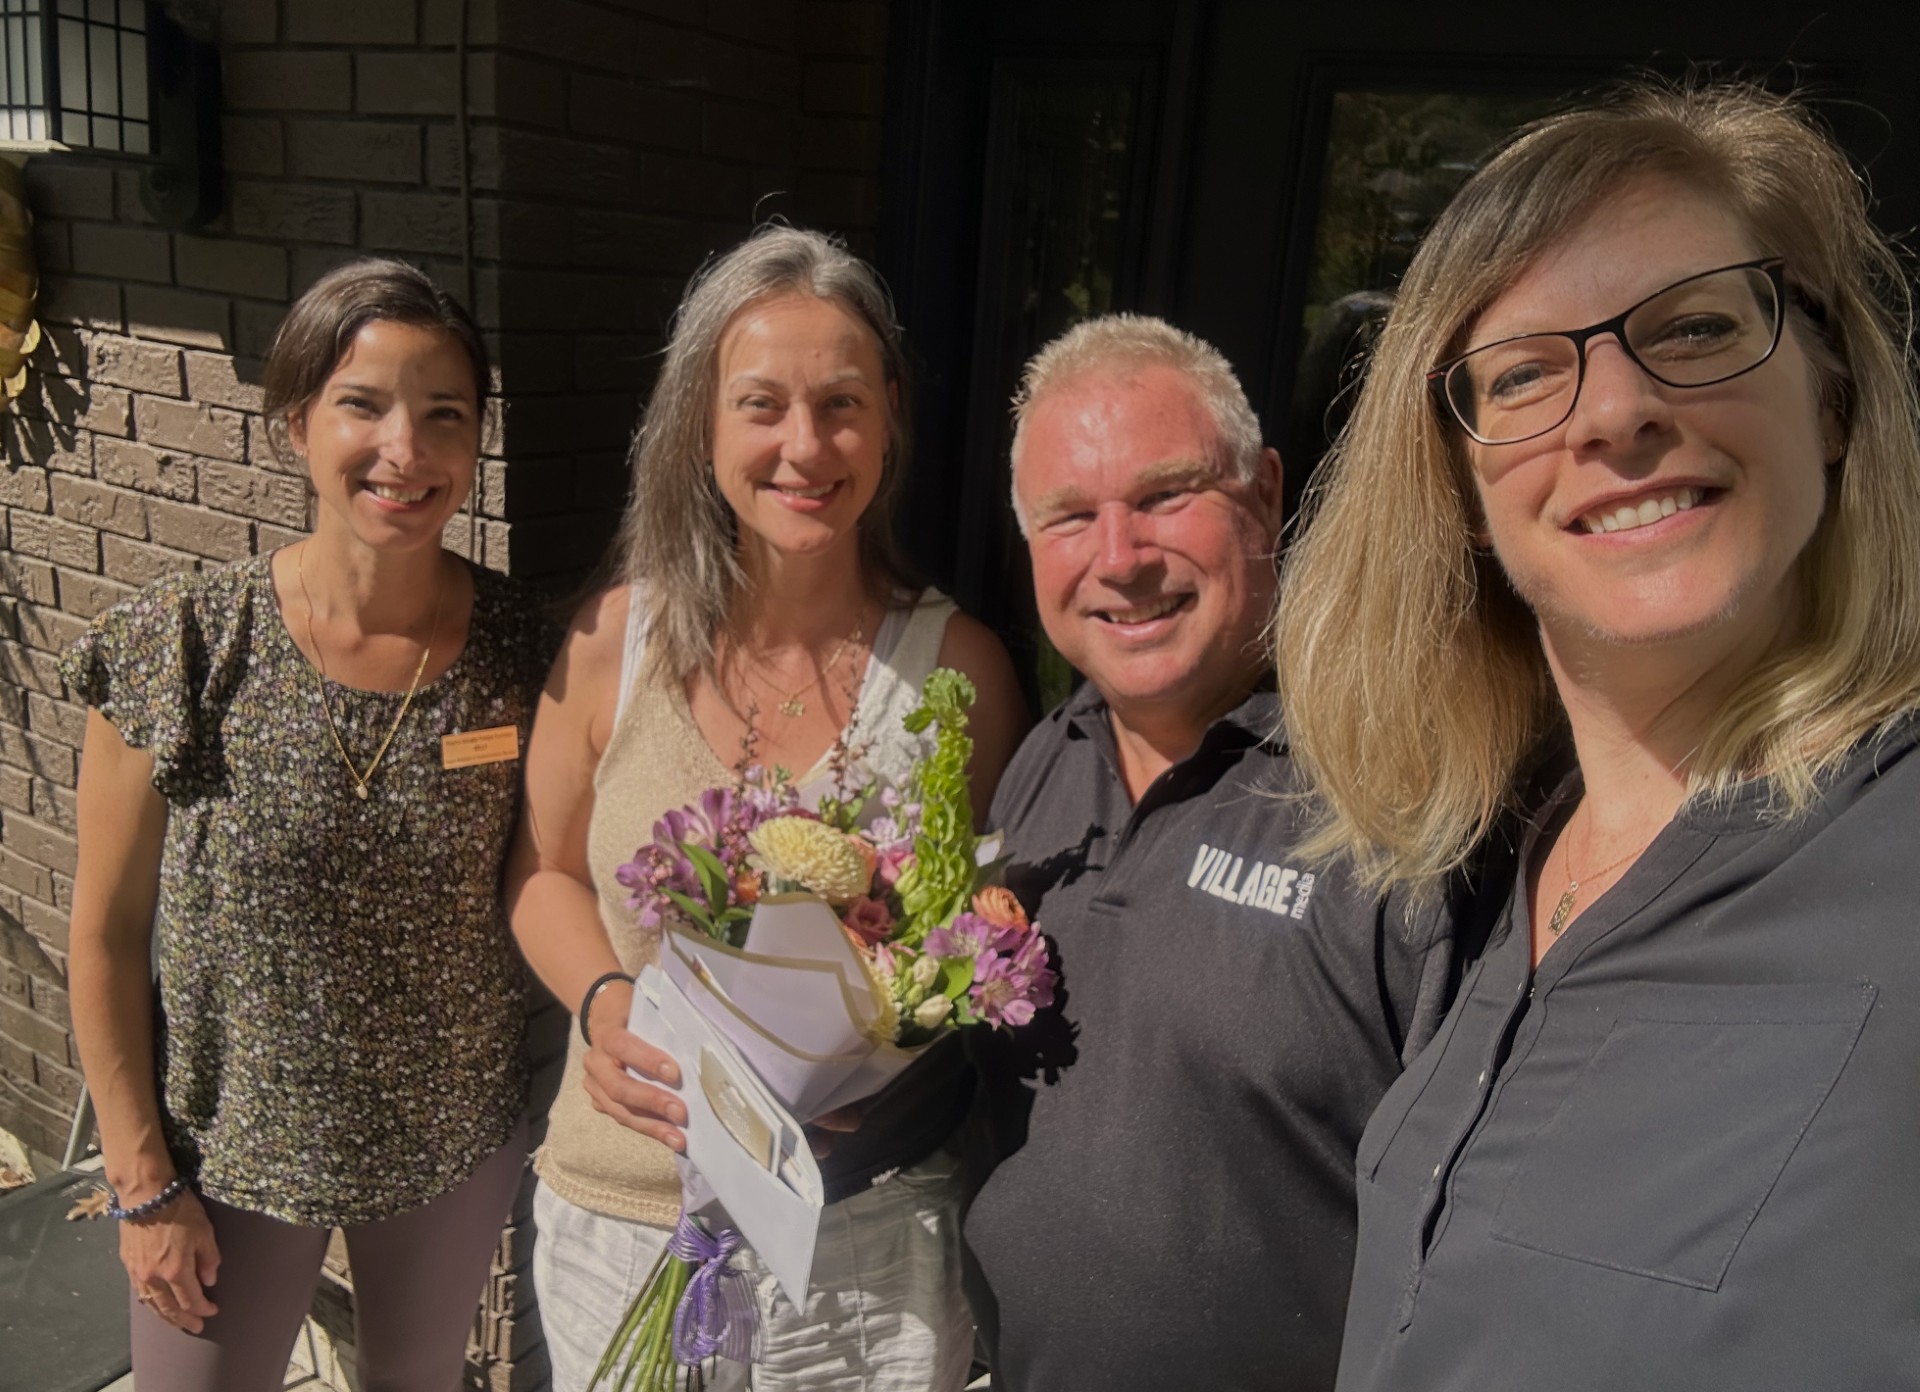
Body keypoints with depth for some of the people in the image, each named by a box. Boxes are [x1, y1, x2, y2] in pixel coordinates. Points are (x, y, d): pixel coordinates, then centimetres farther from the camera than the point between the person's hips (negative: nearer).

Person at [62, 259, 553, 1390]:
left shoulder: (524, 648, -12)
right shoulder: (178, 648, -17)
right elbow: (106, 934, -9)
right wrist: (145, 1184, -6)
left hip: (460, 1148, 2)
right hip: (230, 1153, -1)